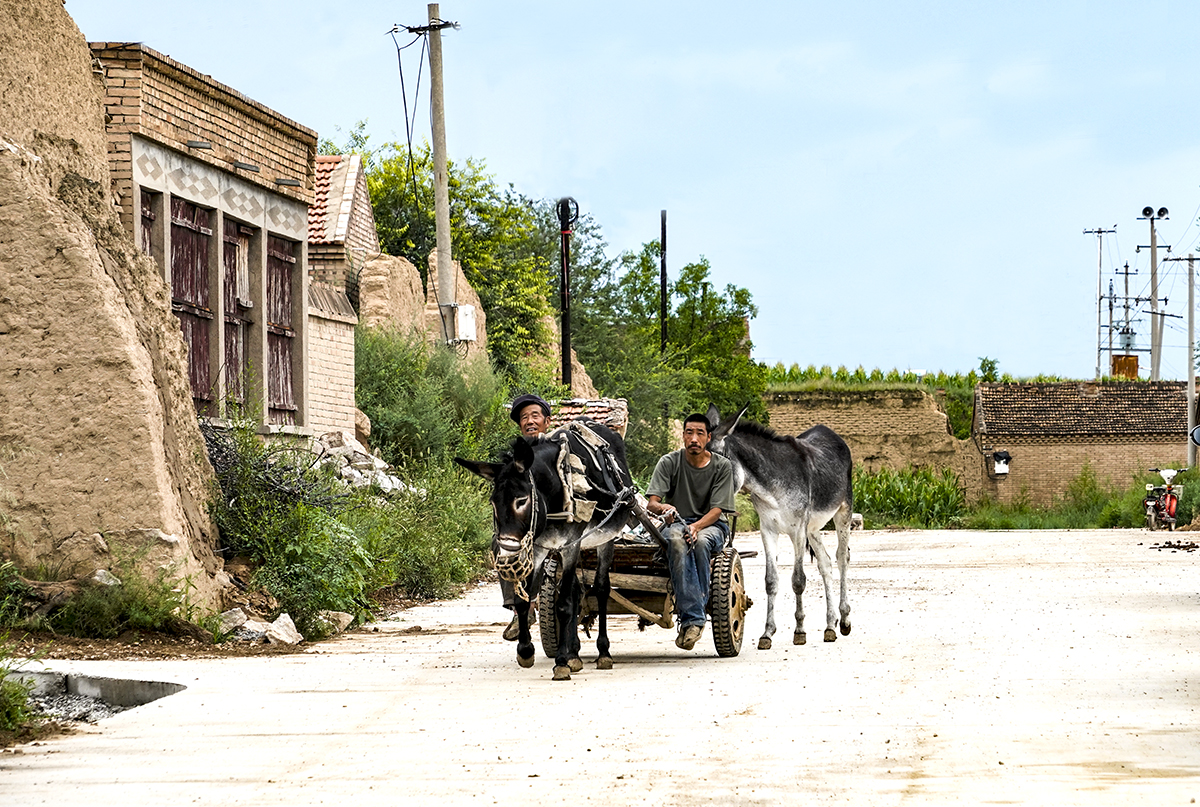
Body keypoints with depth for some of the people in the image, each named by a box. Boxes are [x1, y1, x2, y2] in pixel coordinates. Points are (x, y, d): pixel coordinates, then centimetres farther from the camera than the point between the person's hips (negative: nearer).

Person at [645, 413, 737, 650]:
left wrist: (696, 527, -27)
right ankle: (694, 617, -45)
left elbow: (717, 510, -8)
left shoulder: (722, 466, -1)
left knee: (700, 541, -37)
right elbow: (652, 503, -7)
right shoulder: (669, 463, 0)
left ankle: (688, 615, -35)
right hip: (676, 522, 0)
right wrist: (664, 508, -32)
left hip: (711, 525, 0)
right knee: (676, 541, -38)